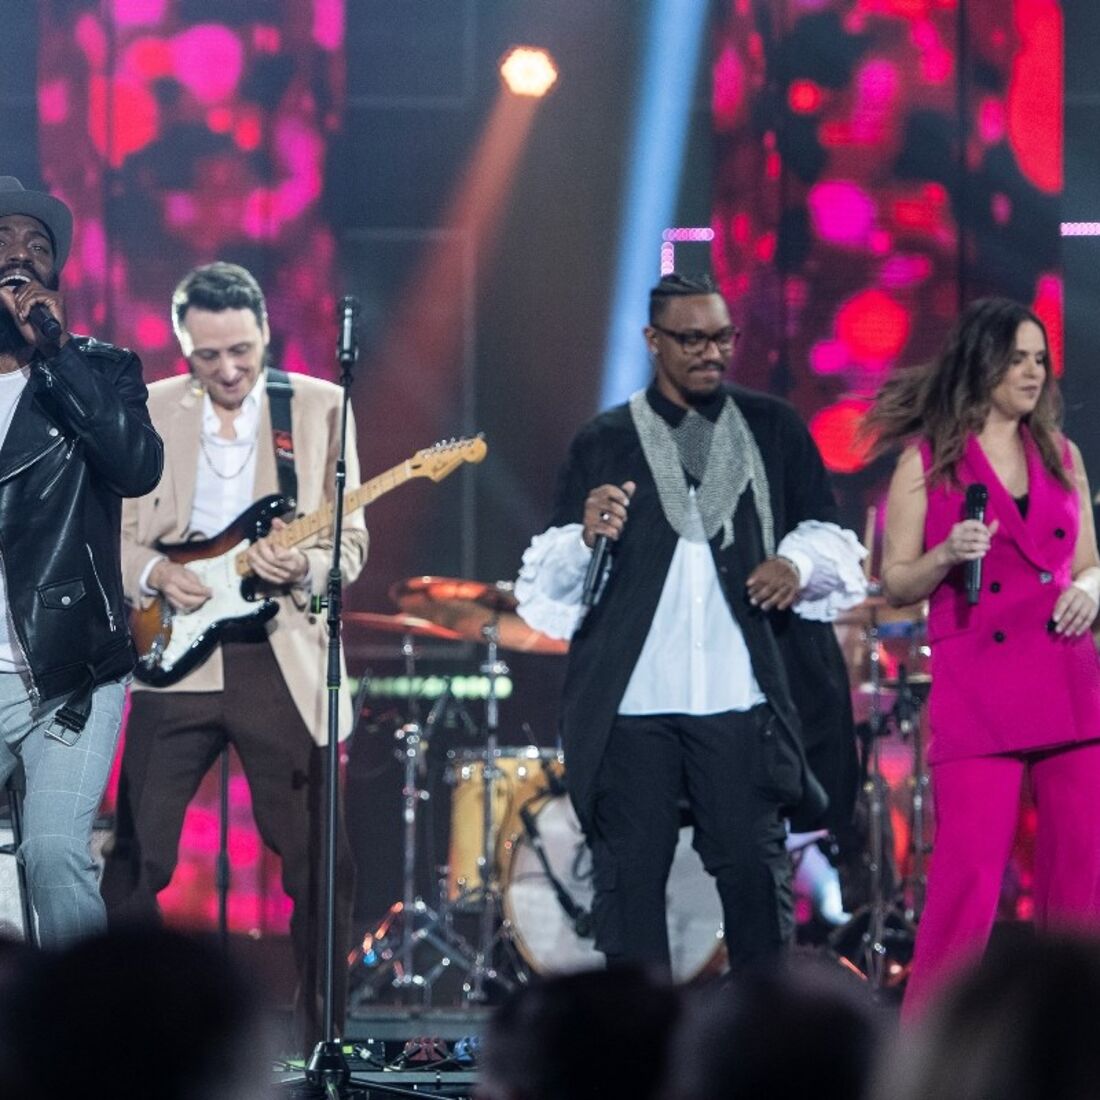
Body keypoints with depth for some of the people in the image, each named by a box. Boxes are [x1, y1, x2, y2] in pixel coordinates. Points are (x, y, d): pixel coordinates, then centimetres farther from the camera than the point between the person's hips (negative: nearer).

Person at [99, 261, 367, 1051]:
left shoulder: (320, 408, 4)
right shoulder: (147, 413, 6)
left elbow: (351, 540, 2)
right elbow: (117, 534, 8)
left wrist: (304, 566, -19)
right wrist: (154, 573, -13)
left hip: (282, 660, -1)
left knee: (318, 862, 0)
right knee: (138, 859, 1)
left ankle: (321, 1036, 11)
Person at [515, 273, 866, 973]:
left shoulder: (773, 428, 11)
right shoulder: (605, 442, 9)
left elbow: (827, 534, 14)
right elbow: (553, 578, 6)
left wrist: (799, 563, -8)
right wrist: (587, 537, -17)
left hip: (741, 700, 0)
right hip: (633, 704, 0)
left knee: (754, 868, -1)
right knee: (630, 875, 0)